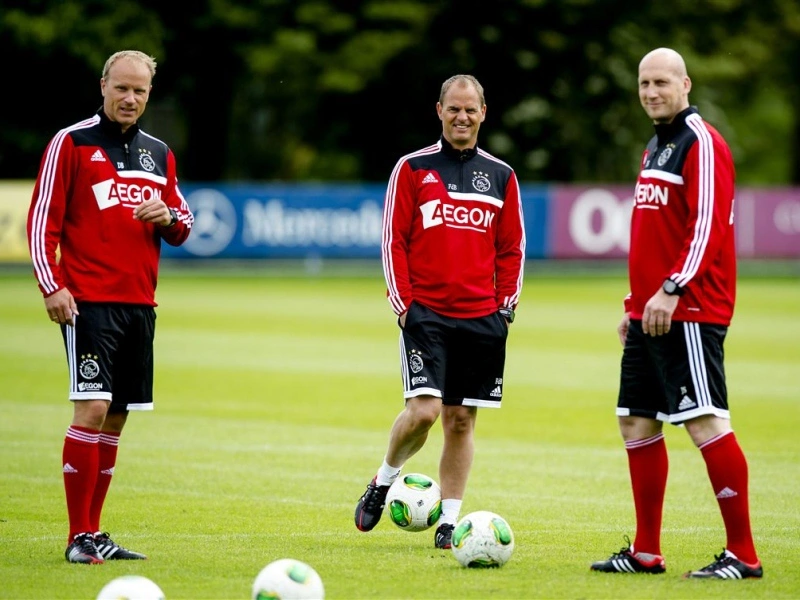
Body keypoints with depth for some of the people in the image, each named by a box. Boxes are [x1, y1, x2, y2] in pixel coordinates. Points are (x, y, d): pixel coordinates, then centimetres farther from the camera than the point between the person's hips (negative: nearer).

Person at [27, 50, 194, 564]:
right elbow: (42, 219, -4)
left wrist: (169, 217, -3)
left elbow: (183, 226, 21)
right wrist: (52, 286, -13)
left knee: (115, 418, 8)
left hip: (140, 303, 6)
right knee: (92, 408, -15)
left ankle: (94, 533, 14)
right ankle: (79, 537, -11)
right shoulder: (71, 143, -1)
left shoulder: (159, 154, 16)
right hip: (89, 301, -6)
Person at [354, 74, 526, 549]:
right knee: (424, 409, -16)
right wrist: (402, 304, -6)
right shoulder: (413, 168, 3)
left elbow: (512, 248, 14)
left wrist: (506, 306, 4)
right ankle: (384, 481, 10)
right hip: (425, 313, -3)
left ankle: (449, 522, 11)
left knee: (461, 420, 4)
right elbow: (394, 240, 1)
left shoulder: (501, 176, 11)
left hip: (482, 318, 3)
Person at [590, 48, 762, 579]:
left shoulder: (702, 144, -9)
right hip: (650, 315, 10)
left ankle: (743, 554, -11)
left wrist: (672, 290, -25)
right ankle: (646, 552, 17)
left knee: (706, 421, -13)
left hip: (690, 312, -10)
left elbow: (708, 226, -18)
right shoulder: (656, 148, 19)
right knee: (636, 422, 10)